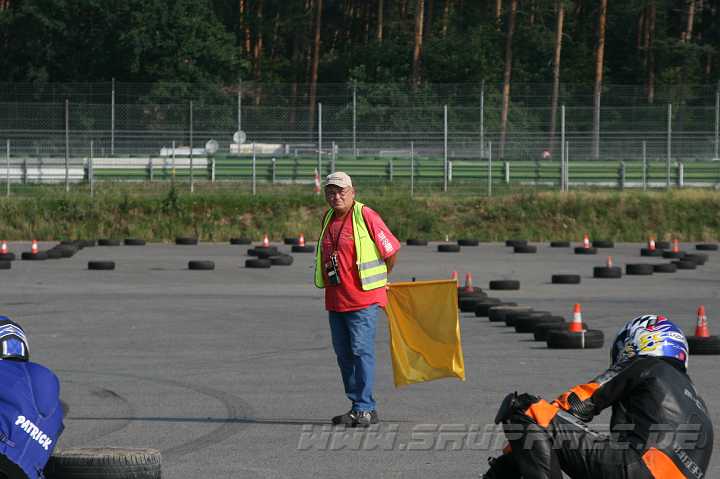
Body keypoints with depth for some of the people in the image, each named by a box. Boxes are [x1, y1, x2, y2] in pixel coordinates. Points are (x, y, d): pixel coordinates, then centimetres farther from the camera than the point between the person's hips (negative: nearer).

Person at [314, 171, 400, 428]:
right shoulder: (327, 219, 11)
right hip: (335, 300, 7)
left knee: (361, 351, -10)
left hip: (363, 299, -7)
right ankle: (357, 406, 17)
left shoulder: (366, 216, -10)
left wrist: (377, 279, 9)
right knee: (344, 353, 9)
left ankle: (365, 408, -8)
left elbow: (391, 250, -3)